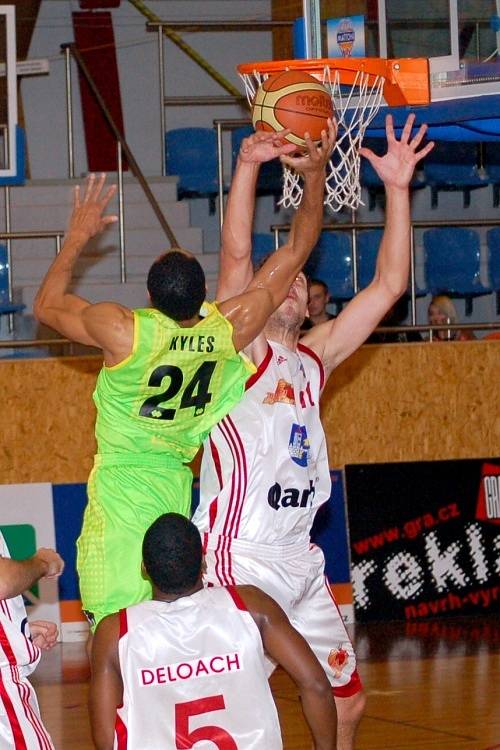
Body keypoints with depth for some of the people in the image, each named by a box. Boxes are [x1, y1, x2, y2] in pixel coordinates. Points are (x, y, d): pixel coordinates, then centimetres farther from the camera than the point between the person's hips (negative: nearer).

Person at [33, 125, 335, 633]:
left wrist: (77, 237, 12)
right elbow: (296, 253, 3)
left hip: (120, 484, -5)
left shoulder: (124, 331, -18)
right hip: (176, 484, 5)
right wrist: (314, 175, 7)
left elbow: (47, 305, 2)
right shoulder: (228, 331, -8)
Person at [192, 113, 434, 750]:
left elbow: (387, 286, 11)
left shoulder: (314, 357, 16)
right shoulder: (240, 350, -1)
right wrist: (248, 165, -25)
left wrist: (397, 189, 4)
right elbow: (235, 255, -15)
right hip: (240, 559, -7)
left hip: (300, 559, 7)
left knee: (345, 697, 13)